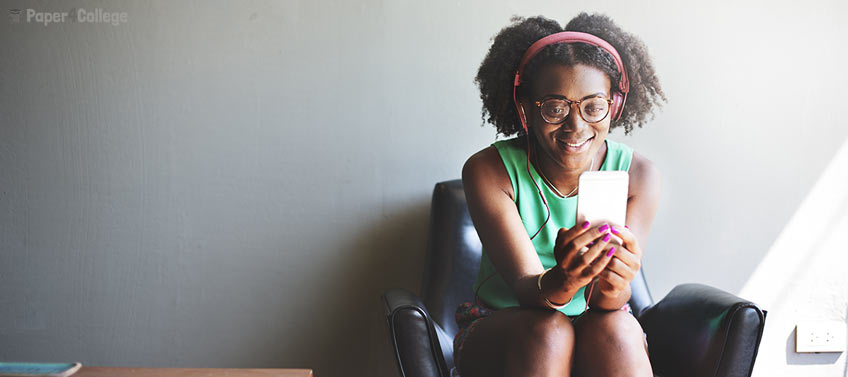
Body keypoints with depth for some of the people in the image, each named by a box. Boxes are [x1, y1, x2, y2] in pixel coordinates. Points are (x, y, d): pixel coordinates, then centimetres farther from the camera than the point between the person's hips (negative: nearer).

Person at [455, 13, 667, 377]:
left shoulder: (638, 175, -10)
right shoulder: (488, 171, -15)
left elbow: (607, 303, -16)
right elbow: (525, 287, -22)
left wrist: (613, 289, -41)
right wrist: (560, 283, -46)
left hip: (597, 333, 1)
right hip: (499, 332, -1)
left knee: (614, 329, -32)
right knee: (547, 331, -33)